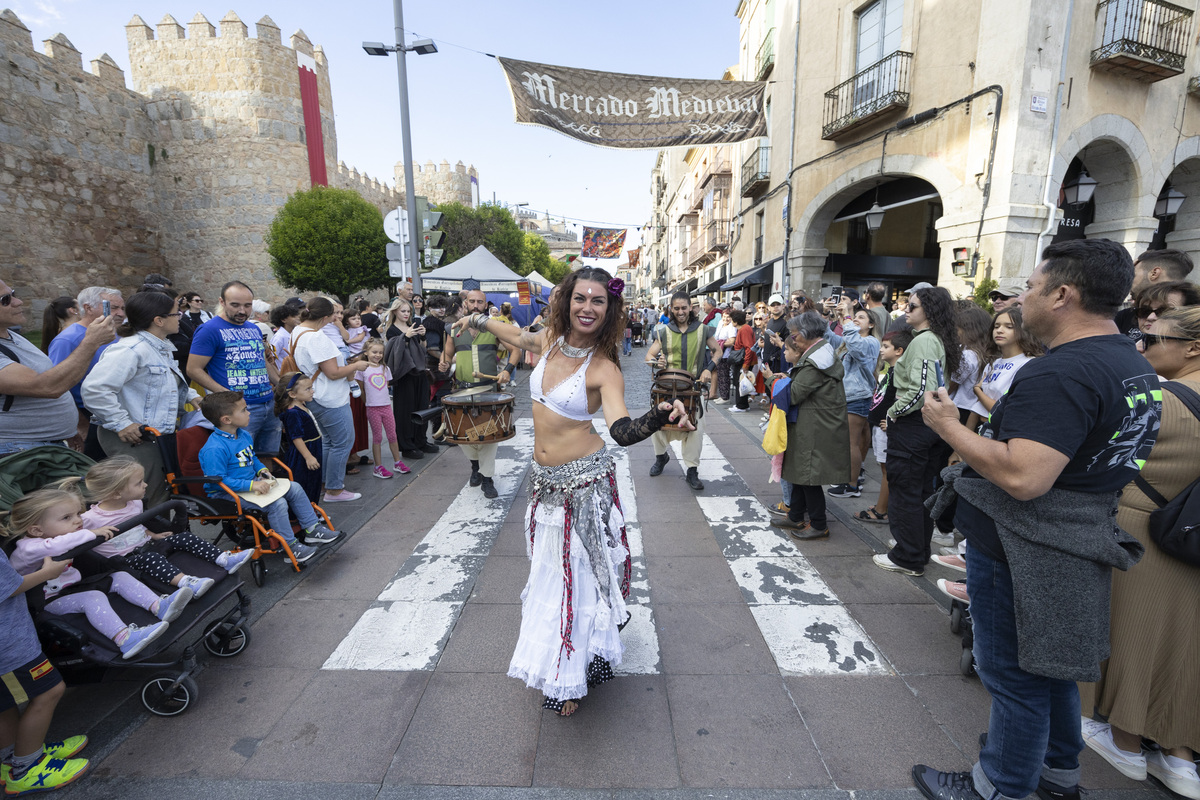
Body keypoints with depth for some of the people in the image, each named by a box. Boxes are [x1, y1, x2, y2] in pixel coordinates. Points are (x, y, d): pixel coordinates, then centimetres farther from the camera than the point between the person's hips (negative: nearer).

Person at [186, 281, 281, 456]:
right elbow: (193, 369, -8)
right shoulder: (210, 330, -6)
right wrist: (225, 393, -19)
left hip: (270, 403, 7)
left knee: (271, 459, 13)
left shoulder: (254, 329, 16)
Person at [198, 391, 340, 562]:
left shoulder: (244, 435, 5)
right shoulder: (214, 449, -25)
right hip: (228, 494, -9)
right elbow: (218, 481, -26)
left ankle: (312, 529, 11)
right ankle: (290, 546, -11)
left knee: (294, 488, 3)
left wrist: (262, 470, 3)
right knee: (277, 504, -26)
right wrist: (251, 485, -29)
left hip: (252, 483, 10)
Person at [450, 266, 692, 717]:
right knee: (550, 569, 18)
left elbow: (622, 431, -31)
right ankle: (559, 665, 41)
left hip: (584, 482, -6)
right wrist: (476, 319, 35)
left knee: (577, 571, 5)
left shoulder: (604, 369, -17)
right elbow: (518, 337, 23)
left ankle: (569, 677, 26)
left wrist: (659, 418, -51)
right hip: (544, 480, 6)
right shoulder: (550, 340, 0)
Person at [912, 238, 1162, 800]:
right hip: (1078, 545, 10)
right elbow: (1105, 459, 18)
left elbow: (1024, 477, -33)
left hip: (1021, 552, -10)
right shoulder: (1135, 366, 8)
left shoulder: (1058, 374, -26)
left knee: (1014, 675, 8)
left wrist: (948, 426, -23)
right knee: (1048, 665, 26)